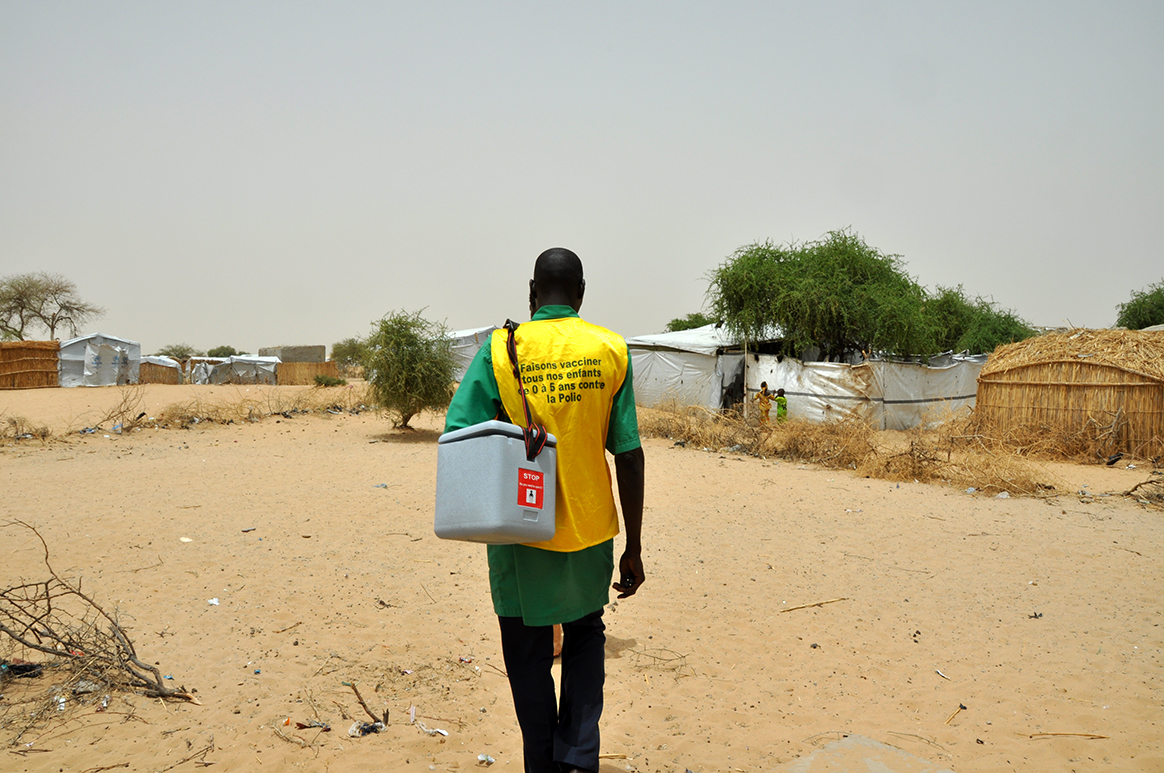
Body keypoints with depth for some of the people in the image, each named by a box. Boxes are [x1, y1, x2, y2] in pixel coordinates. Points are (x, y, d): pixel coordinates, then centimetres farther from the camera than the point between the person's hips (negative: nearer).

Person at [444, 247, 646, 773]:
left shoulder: (500, 350, -8)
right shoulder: (610, 350, -3)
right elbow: (629, 456, -4)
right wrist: (633, 548, 2)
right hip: (591, 531, 2)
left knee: (530, 658, 16)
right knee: (585, 634, 25)